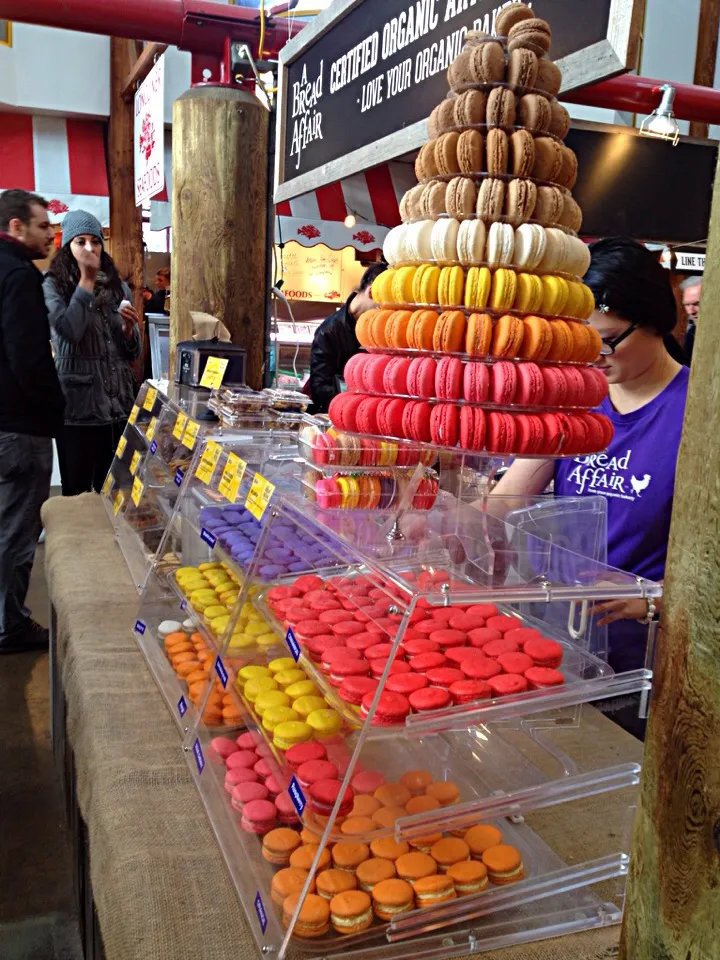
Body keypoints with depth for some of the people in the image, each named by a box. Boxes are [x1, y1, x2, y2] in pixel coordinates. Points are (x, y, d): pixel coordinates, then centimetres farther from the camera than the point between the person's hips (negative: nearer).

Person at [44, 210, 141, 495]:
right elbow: (69, 331, -20)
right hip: (78, 404, -4)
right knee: (76, 493, 3)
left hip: (118, 402, 4)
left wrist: (128, 329, -7)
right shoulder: (53, 285, 0)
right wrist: (86, 280, -12)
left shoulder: (117, 286, 12)